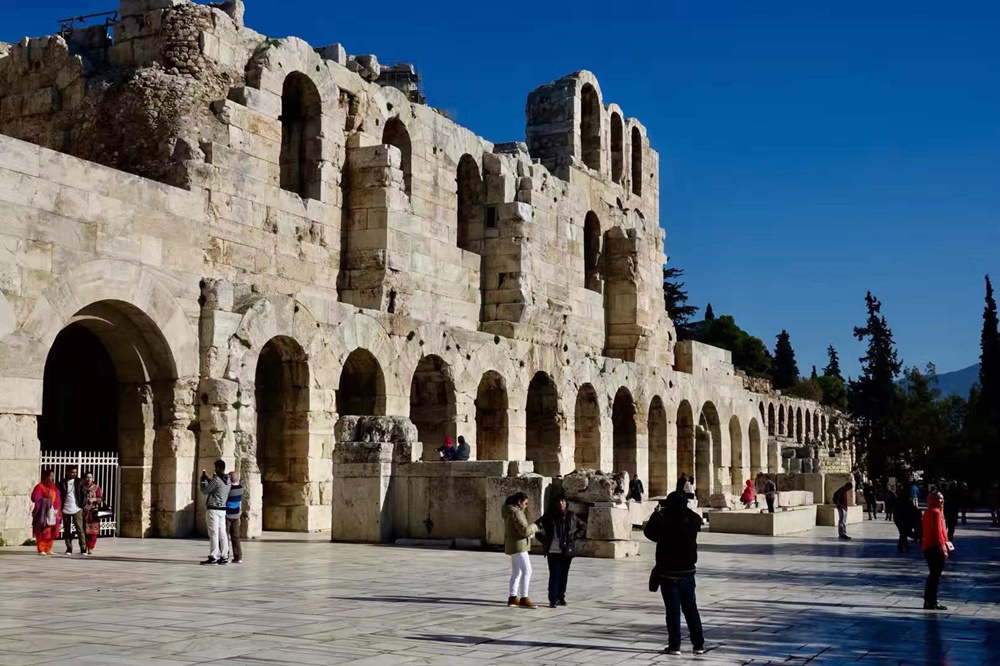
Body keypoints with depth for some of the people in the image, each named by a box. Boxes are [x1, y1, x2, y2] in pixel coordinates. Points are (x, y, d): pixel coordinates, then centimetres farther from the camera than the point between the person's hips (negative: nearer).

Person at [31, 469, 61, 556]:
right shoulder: (40, 486, -6)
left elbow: (57, 499, 16)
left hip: (53, 512, 7)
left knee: (51, 532, 8)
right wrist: (45, 500, -13)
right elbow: (35, 498, -17)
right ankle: (41, 550, -1)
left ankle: (48, 549, 16)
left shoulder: (53, 487, 15)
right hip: (44, 513, -7)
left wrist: (58, 511, 9)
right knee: (43, 531, -6)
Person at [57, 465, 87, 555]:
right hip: (66, 510, 1)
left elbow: (83, 495, 7)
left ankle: (83, 548, -5)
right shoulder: (62, 483, 4)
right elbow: (59, 496, 4)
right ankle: (69, 548, 12)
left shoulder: (79, 482, 5)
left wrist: (82, 507, 0)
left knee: (80, 529, -6)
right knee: (67, 530, 5)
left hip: (77, 510, -1)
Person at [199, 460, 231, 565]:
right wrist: (208, 479, 27)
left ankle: (213, 557, -7)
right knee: (222, 534, 7)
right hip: (222, 509, 8)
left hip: (213, 509, -8)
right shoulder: (227, 480, 10)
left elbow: (205, 491, -6)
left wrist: (202, 480, 8)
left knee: (213, 534, -7)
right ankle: (224, 557, 7)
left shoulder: (216, 479, -15)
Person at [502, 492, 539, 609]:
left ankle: (513, 597, 17)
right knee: (527, 571, -13)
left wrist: (530, 526, 10)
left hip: (513, 546, 11)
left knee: (516, 573, 14)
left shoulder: (510, 512, 16)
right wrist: (534, 526, -4)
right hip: (518, 546, -11)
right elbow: (525, 531, -22)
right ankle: (524, 598, -16)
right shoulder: (516, 513, -17)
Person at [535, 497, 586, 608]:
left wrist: (575, 536, 4)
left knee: (563, 575, 8)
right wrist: (543, 539, -1)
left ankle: (561, 598, 19)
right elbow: (537, 526, 7)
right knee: (554, 575, -7)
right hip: (553, 551, -2)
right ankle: (553, 599, -5)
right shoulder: (550, 515, 0)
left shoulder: (571, 516, 4)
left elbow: (583, 527, 17)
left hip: (567, 551, 2)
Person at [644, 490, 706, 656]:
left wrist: (656, 513, 9)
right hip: (687, 572, 4)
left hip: (668, 573, -4)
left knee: (673, 611, 3)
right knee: (691, 609, 13)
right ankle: (699, 644, 16)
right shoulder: (693, 520, -7)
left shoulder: (665, 522, -18)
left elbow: (649, 532, -1)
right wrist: (683, 509, 16)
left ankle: (674, 645, 6)